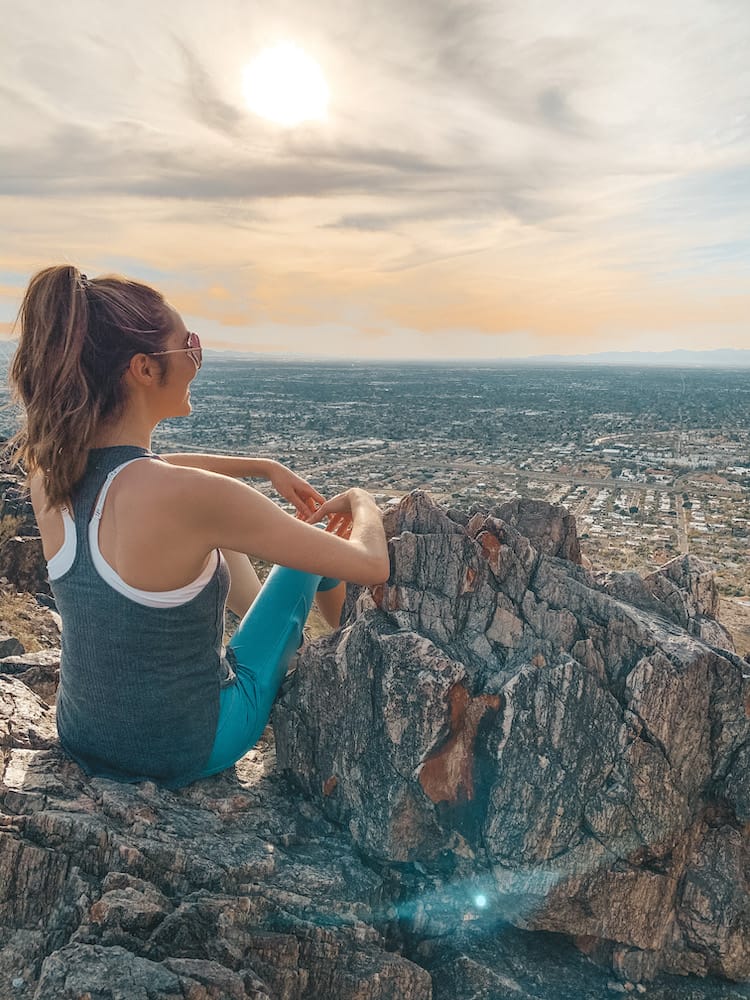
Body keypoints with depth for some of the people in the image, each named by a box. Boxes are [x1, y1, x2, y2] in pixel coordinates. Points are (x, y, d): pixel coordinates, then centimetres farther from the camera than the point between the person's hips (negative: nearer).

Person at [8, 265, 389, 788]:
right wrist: (363, 502, -2)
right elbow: (372, 565, -23)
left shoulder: (49, 474, -12)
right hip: (190, 752, -6)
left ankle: (276, 629, 52)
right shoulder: (194, 498, -34)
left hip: (85, 741, 6)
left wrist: (264, 466, 17)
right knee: (319, 537, 11)